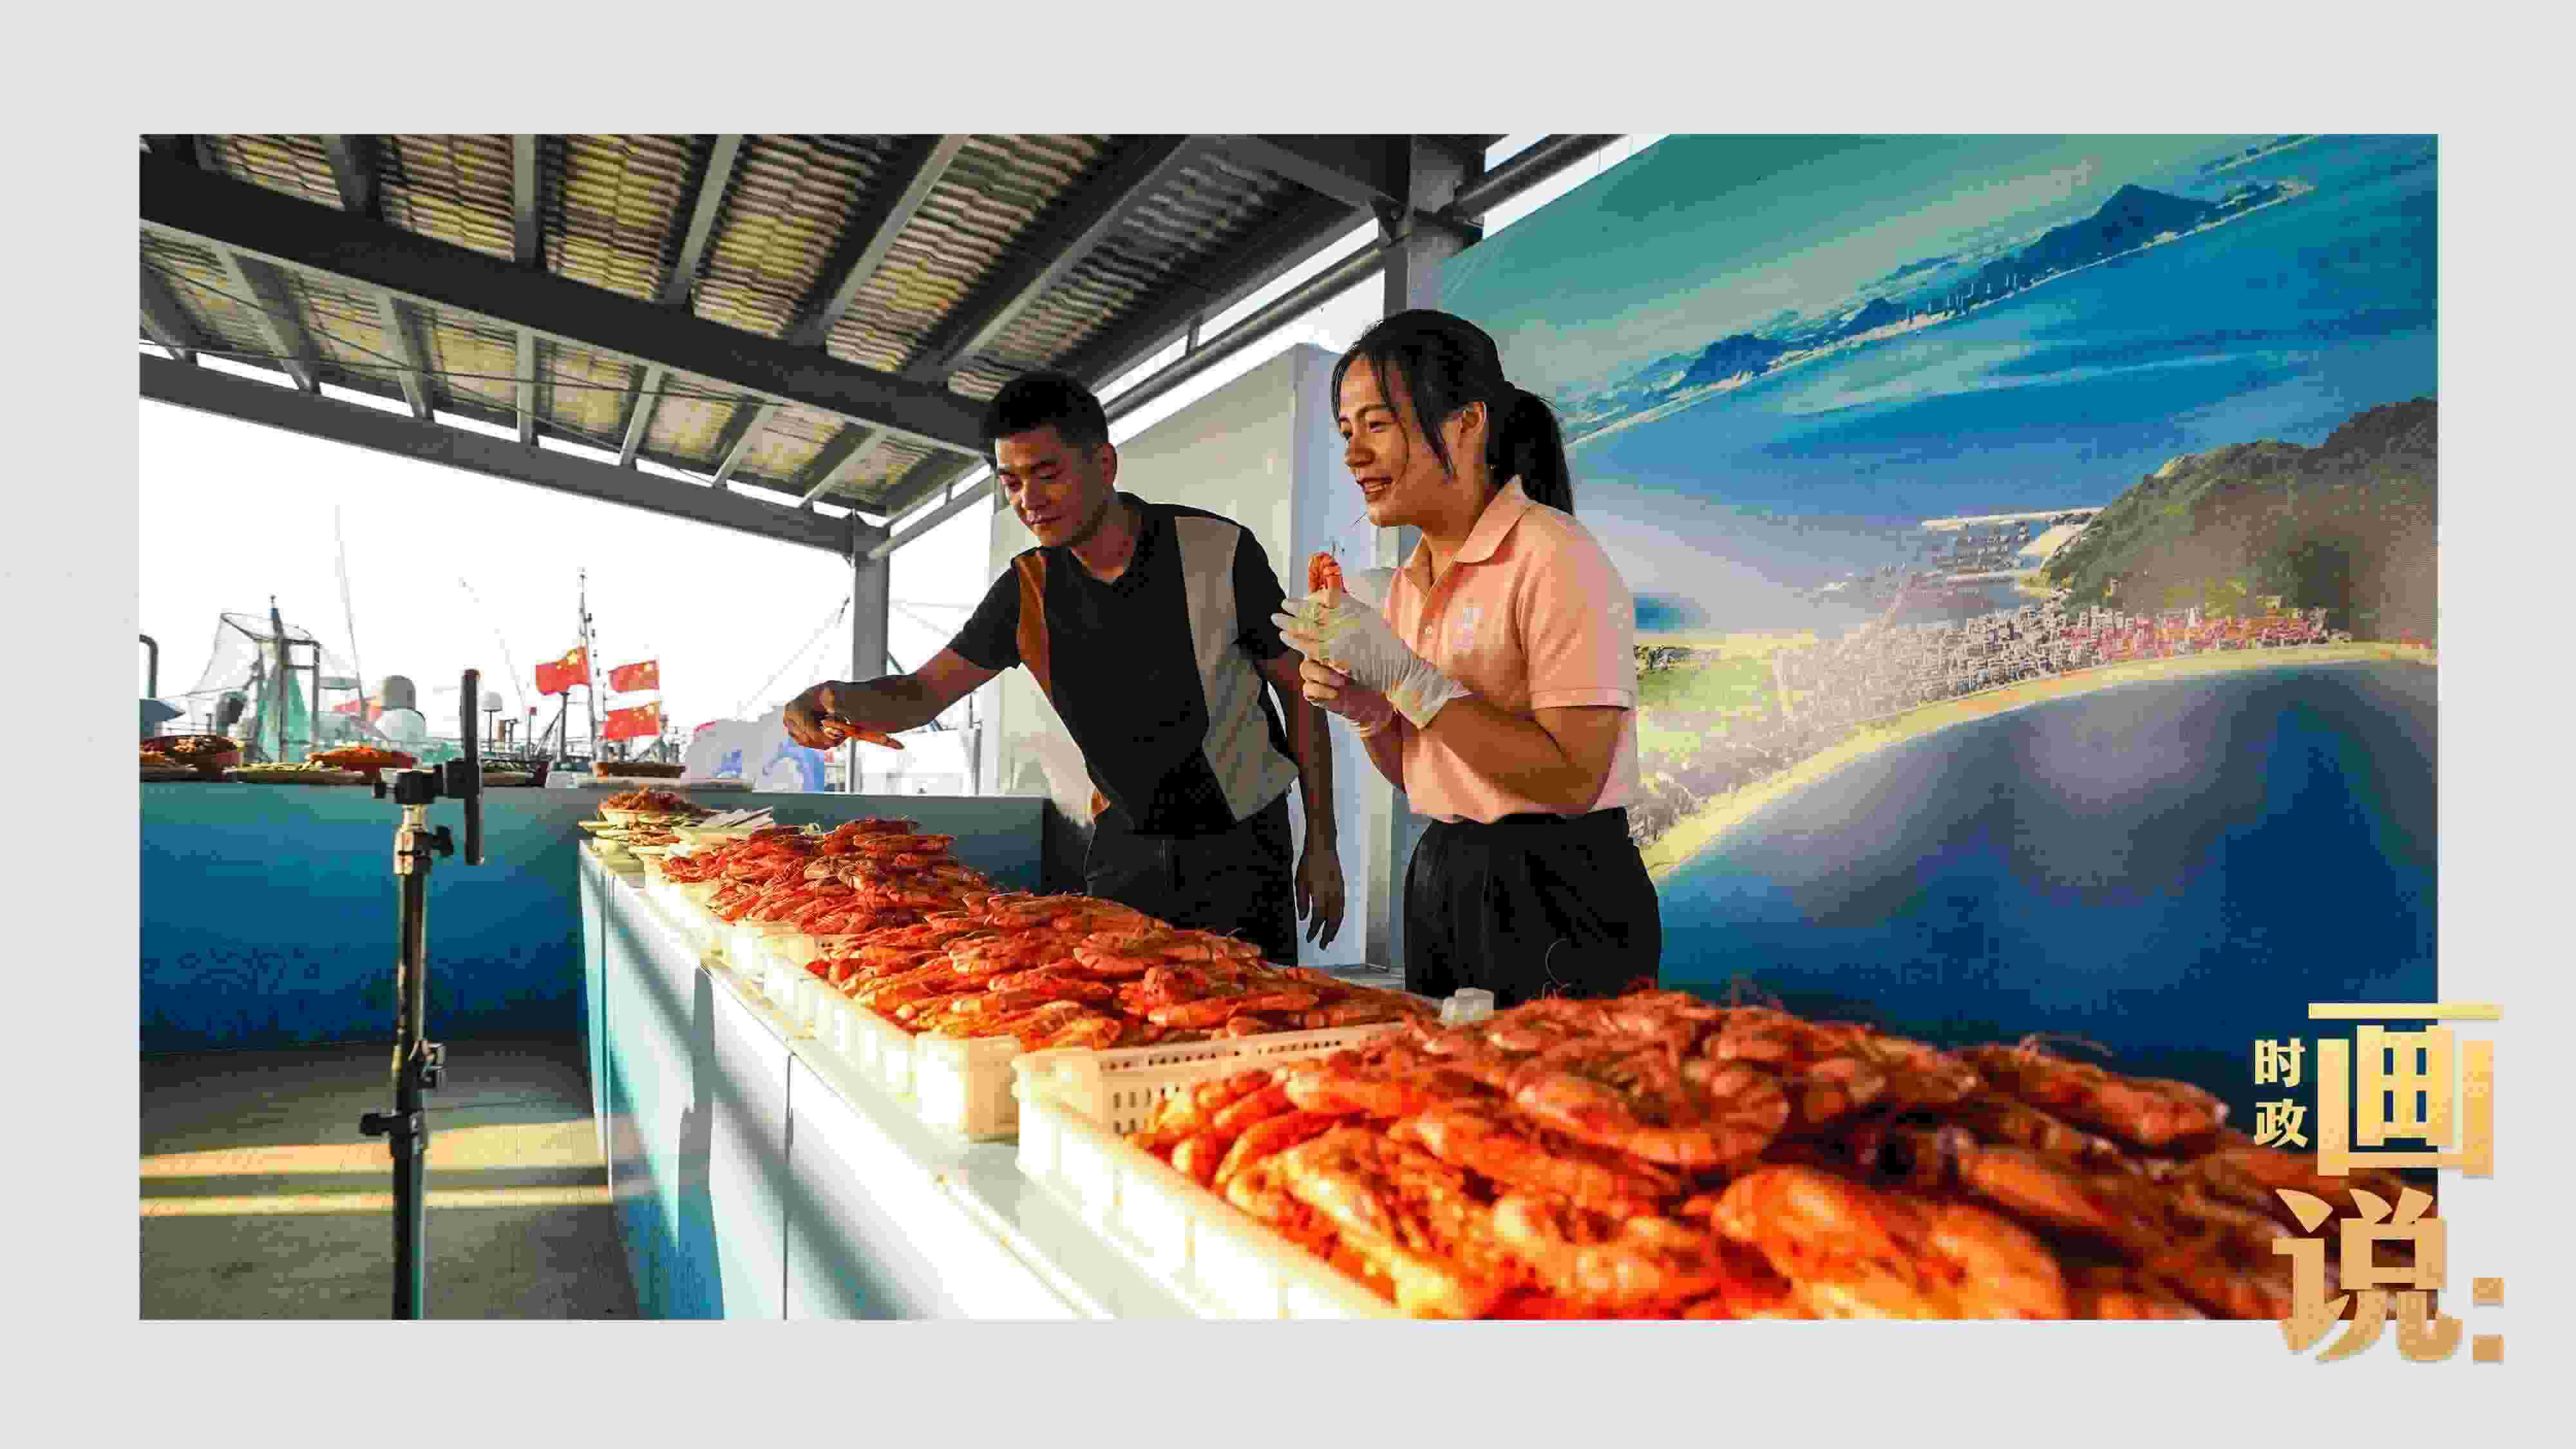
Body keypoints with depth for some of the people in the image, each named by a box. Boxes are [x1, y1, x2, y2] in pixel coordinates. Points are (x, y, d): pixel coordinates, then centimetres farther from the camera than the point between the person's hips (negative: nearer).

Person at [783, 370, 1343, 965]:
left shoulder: (1219, 552, -15)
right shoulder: (1027, 590, -5)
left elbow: (1300, 688, -7)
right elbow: (922, 692, -2)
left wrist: (1322, 844, -9)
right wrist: (844, 698, -27)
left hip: (1242, 846, -3)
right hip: (1124, 845, 3)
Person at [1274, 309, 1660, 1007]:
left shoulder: (1554, 559, -16)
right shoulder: (1410, 583, 8)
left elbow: (1574, 779, -23)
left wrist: (1405, 677, -23)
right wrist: (1364, 708, -6)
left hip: (1554, 898, -8)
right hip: (1440, 883, 8)